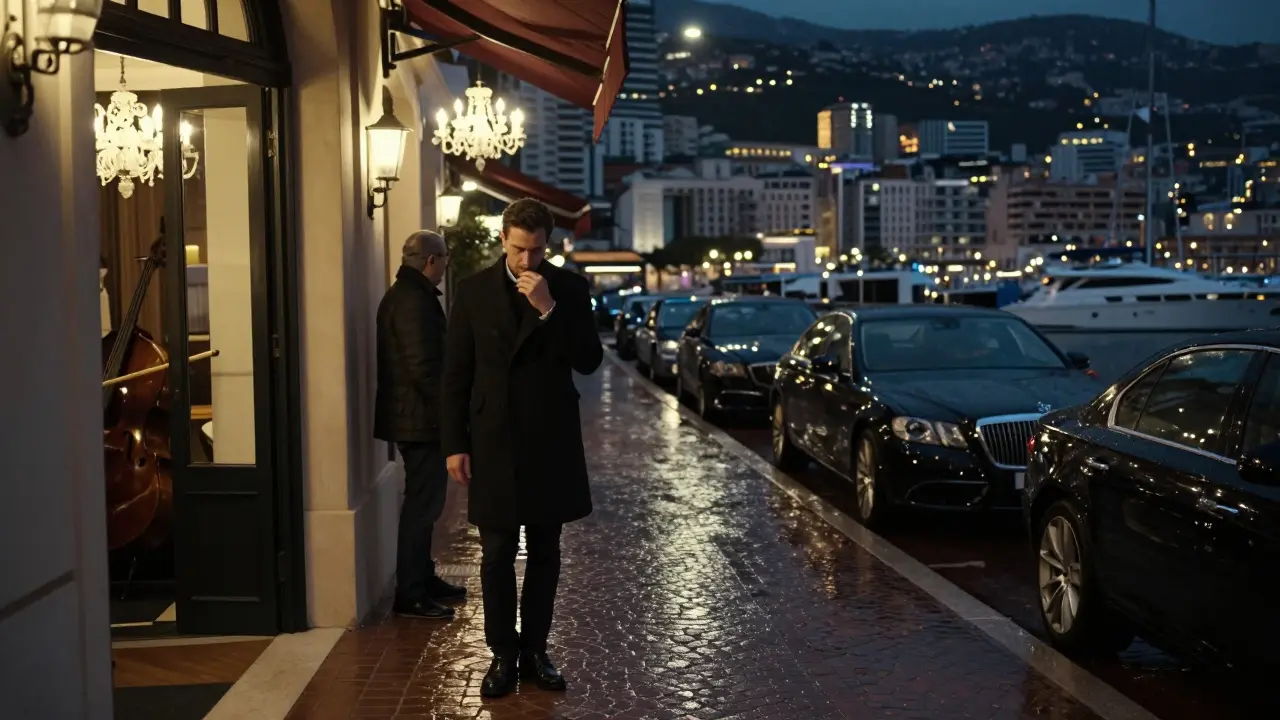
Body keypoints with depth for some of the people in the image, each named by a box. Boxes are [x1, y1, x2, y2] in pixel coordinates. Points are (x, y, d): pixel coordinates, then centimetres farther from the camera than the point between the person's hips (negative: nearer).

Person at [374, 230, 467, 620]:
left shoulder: (403, 293, 14)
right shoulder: (415, 299, -20)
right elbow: (424, 365, -25)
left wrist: (444, 409, 19)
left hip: (412, 416, 11)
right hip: (421, 418, -11)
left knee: (423, 500, 18)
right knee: (422, 504, -6)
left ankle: (422, 578, 28)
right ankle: (410, 594, -1)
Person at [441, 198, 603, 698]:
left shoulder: (569, 289, -1)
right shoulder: (474, 290, -1)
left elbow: (588, 362, -8)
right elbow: (456, 374, 0)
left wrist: (549, 309, -19)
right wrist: (455, 445, -3)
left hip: (550, 441, 1)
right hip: (493, 441, -1)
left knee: (544, 554, 10)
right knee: (497, 555, 3)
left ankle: (534, 651, 20)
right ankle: (502, 654, 14)